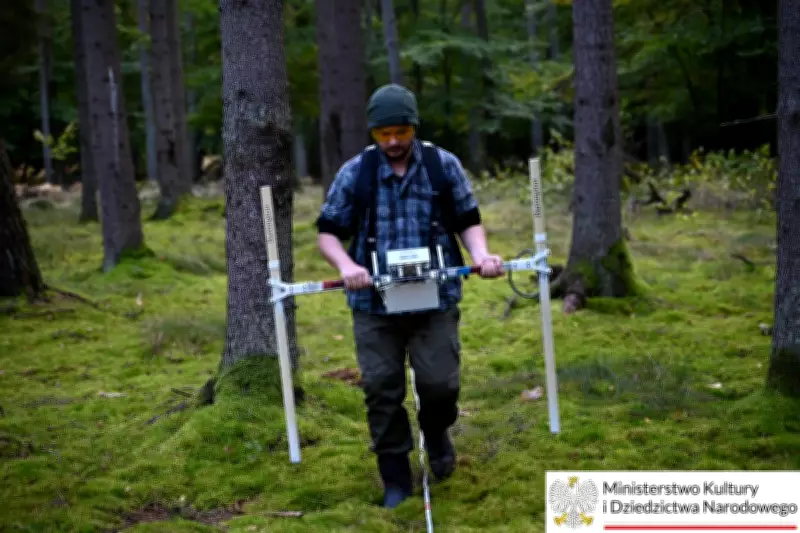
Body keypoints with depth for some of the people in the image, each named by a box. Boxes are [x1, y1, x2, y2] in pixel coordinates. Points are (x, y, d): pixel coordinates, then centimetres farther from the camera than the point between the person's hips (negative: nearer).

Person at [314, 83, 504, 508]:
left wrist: (481, 255, -11)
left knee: (440, 383, -1)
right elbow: (328, 232, 3)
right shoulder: (354, 173, 0)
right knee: (382, 391, 2)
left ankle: (436, 434, 35)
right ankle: (396, 481, 18)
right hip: (375, 304, 0)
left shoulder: (445, 165, 2)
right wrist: (346, 266, -16)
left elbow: (468, 221, 9)